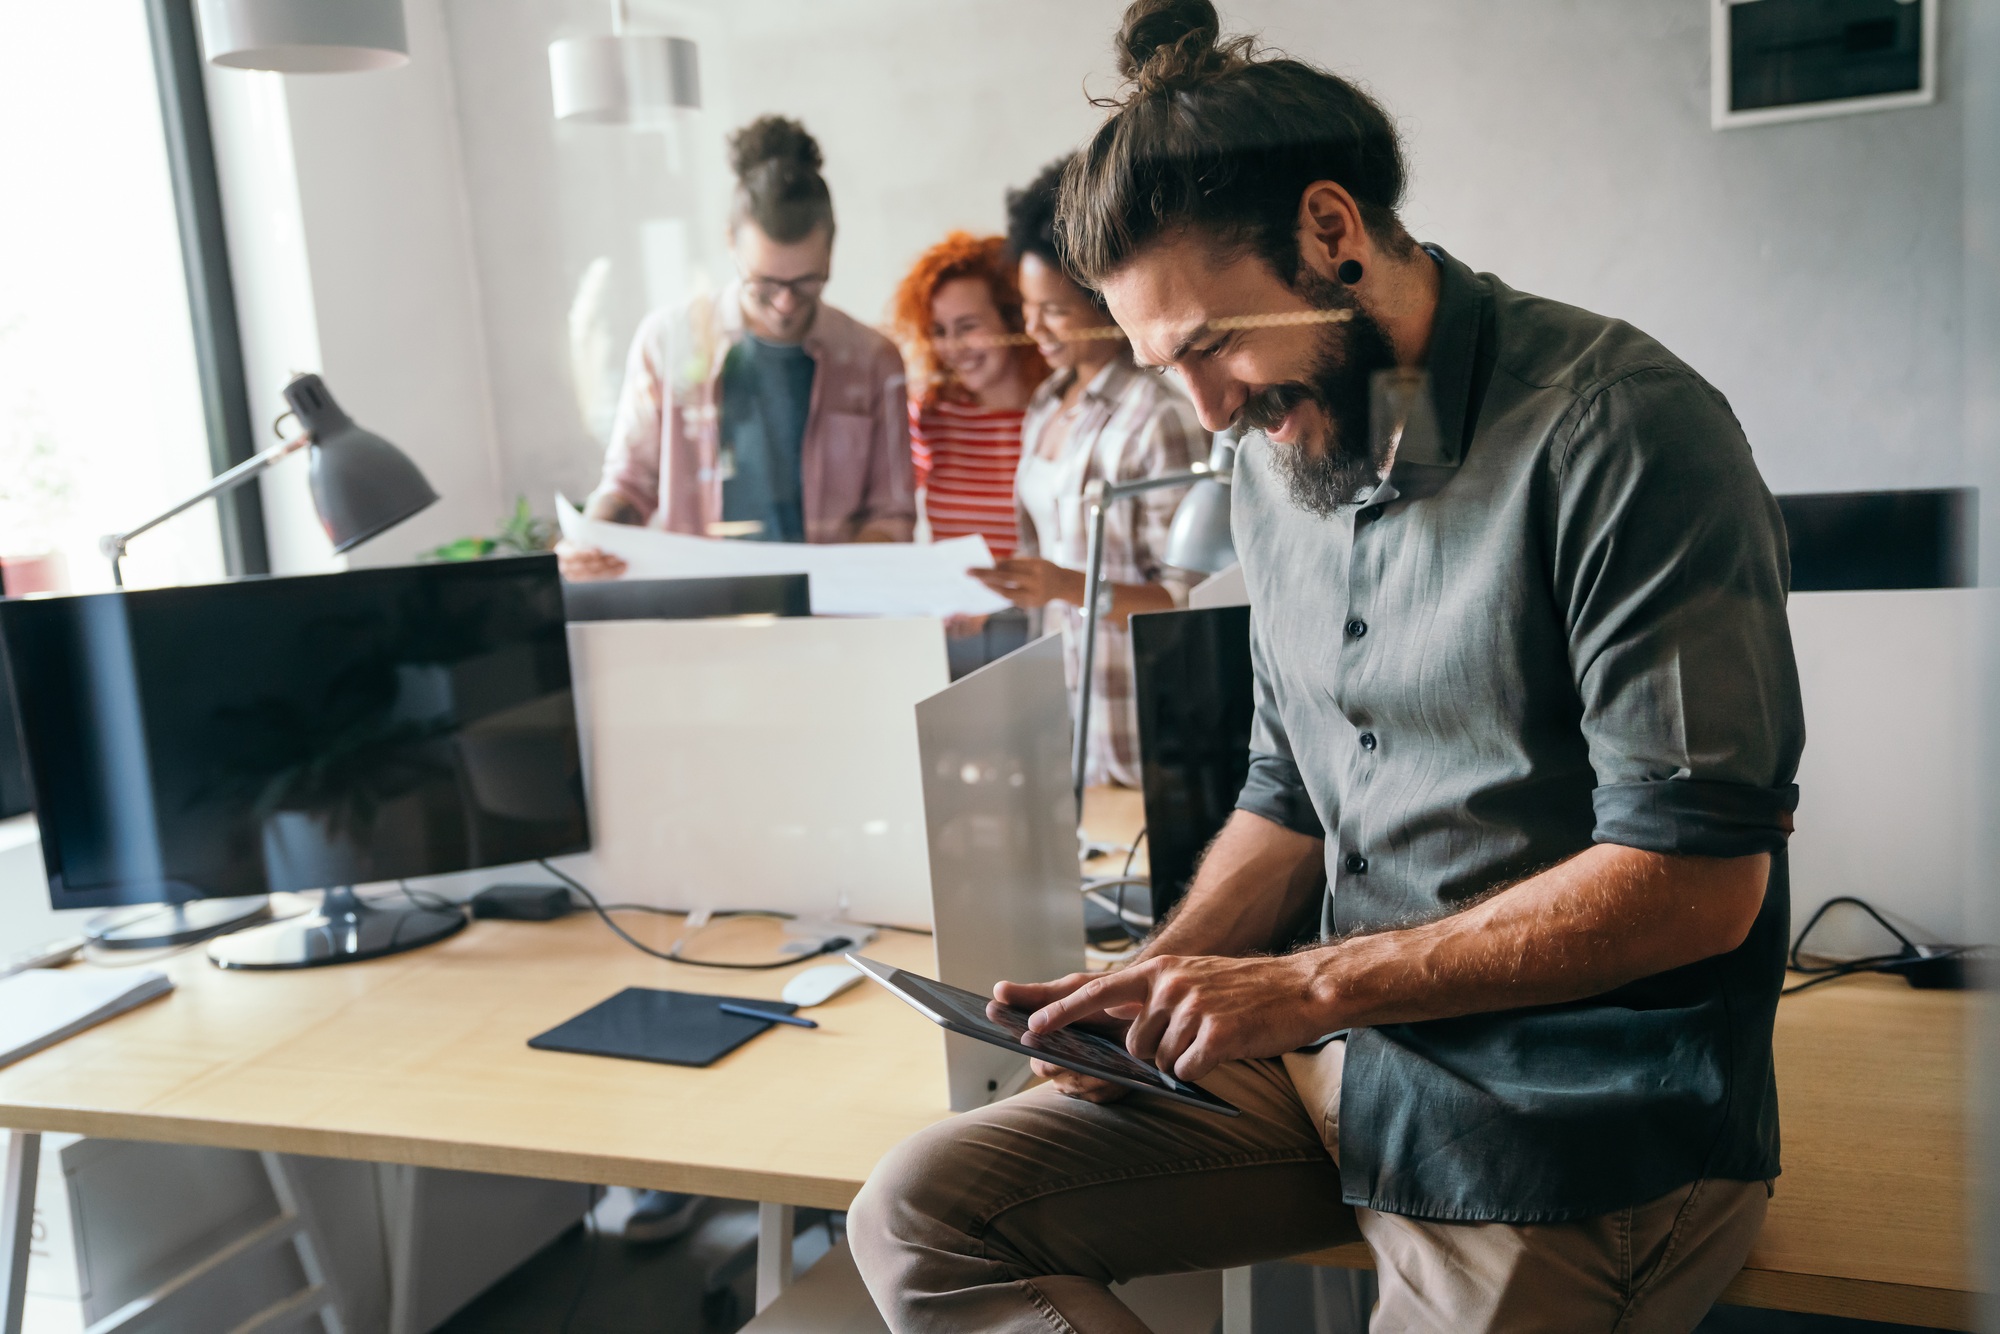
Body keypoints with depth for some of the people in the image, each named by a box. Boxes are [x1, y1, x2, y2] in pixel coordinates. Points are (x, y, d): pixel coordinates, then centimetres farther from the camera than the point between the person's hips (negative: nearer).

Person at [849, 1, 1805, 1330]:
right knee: (919, 1212, -5)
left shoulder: (1614, 426, -16)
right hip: (1338, 1063, 7)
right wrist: (1158, 985, -1)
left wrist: (1309, 986, -18)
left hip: (1577, 1120, -7)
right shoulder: (1279, 455, 8)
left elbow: (1698, 878, -19)